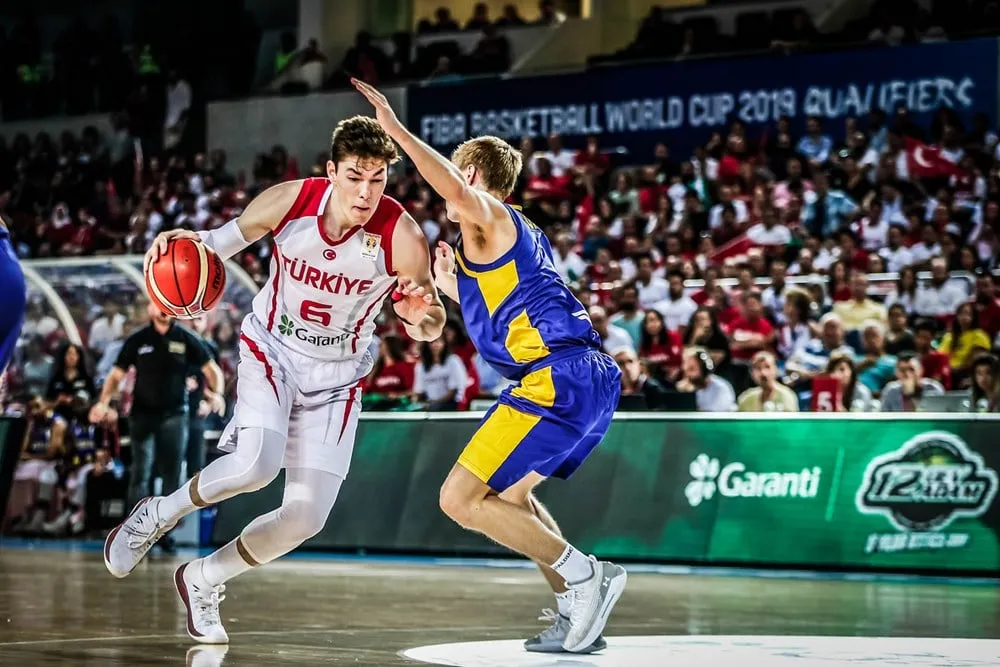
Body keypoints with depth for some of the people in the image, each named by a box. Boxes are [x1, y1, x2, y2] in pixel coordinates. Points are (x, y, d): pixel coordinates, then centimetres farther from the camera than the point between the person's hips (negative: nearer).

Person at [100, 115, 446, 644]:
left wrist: (422, 314, -39)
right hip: (271, 348, -1)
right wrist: (185, 242, -24)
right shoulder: (288, 201, -19)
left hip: (336, 376, 1)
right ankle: (156, 516, 0)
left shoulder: (402, 235, -23)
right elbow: (225, 240, -1)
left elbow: (430, 329, -14)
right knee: (255, 465, -29)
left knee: (307, 517, -4)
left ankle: (202, 581, 21)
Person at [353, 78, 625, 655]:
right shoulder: (514, 234, 29)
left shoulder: (488, 216, 1)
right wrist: (452, 286, 37)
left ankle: (584, 575, -9)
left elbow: (456, 191, -24)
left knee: (461, 499, -8)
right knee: (507, 491, 26)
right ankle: (578, 613, 18)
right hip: (594, 376, 10)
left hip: (560, 376, -10)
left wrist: (395, 127, -20)